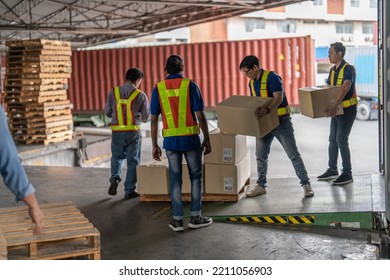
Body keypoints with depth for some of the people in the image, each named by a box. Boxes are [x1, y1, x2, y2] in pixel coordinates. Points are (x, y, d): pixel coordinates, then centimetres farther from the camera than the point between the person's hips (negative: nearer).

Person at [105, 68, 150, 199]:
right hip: (133, 132, -2)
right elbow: (145, 117, 1)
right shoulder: (141, 95, -7)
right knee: (133, 161, 9)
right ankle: (129, 190, 10)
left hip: (117, 132, 2)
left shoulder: (113, 92, -2)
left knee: (117, 156, 23)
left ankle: (115, 178, 2)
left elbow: (107, 112, 6)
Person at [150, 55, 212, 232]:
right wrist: (207, 139, 2)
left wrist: (154, 146, 7)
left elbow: (154, 120, 1)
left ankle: (177, 219, 10)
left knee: (175, 179, 9)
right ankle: (195, 217, 12)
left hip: (170, 140, 2)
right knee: (195, 176, 12)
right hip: (191, 138, -2)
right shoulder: (190, 85, -4)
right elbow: (200, 116, -7)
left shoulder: (158, 88, 2)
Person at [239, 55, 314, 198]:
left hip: (280, 120, -7)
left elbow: (278, 98, -27)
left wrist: (267, 110, -43)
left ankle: (306, 184, 4)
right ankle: (261, 185, 21)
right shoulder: (252, 82, 8)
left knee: (293, 154, -3)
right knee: (260, 155, 9)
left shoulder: (272, 77, -17)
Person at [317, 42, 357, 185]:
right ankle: (332, 170, 25)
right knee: (332, 139, 13)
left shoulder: (348, 69, -17)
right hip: (336, 110, 8)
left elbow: (346, 87, -31)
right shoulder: (332, 70, 10)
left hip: (347, 109, -8)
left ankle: (347, 174, -2)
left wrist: (335, 106, -42)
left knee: (341, 140, -10)